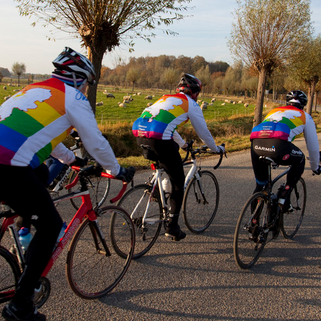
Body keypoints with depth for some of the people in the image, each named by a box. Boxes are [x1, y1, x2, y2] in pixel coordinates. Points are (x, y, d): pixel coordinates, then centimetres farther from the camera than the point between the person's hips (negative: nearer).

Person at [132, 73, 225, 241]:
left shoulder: (166, 98, 32)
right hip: (158, 138, -7)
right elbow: (203, 131, 19)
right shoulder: (191, 104, 14)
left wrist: (182, 144, 56)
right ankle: (172, 226, 9)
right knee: (178, 180, 9)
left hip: (138, 132, 7)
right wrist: (216, 149, 36)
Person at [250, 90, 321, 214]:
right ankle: (284, 196, 19)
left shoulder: (275, 110, 41)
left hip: (255, 142, 4)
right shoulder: (304, 116, 30)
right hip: (277, 144, -4)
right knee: (300, 160, 29)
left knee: (260, 183, 25)